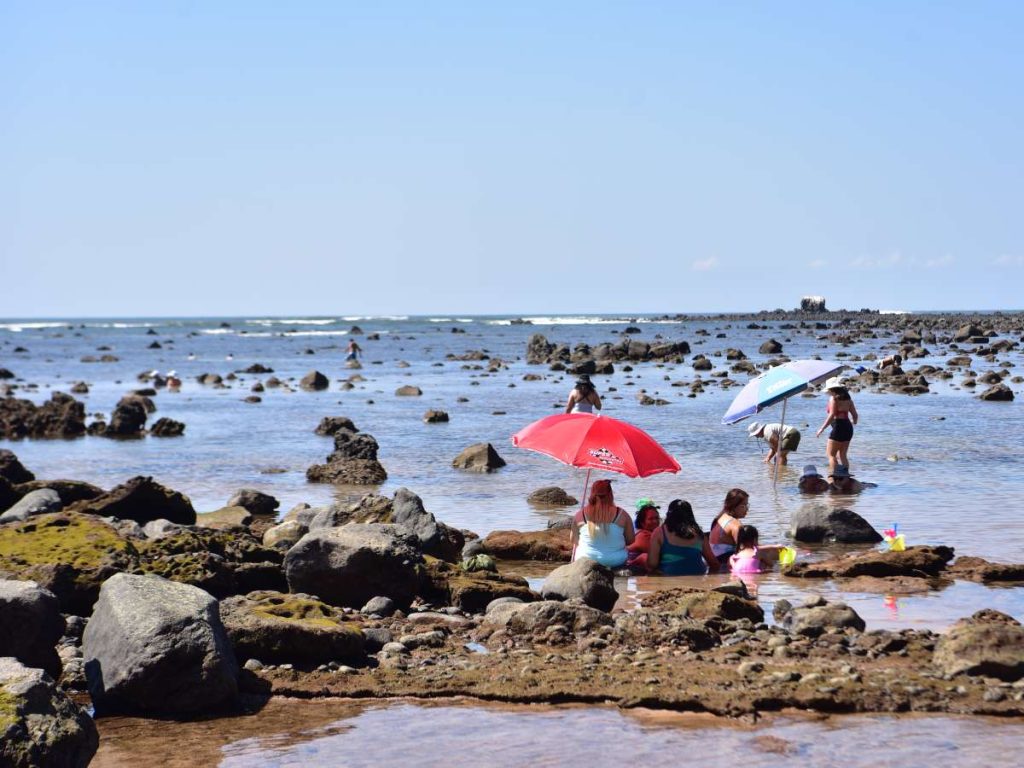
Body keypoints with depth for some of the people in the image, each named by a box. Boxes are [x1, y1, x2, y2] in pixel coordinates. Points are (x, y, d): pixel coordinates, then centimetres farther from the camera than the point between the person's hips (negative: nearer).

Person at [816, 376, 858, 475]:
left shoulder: (834, 398, -9)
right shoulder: (847, 398, 13)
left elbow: (832, 415, -18)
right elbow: (854, 414, 15)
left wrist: (822, 428, -15)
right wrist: (853, 422, 37)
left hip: (838, 426, -8)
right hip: (848, 427, 8)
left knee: (831, 454, -2)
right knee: (843, 455, 14)